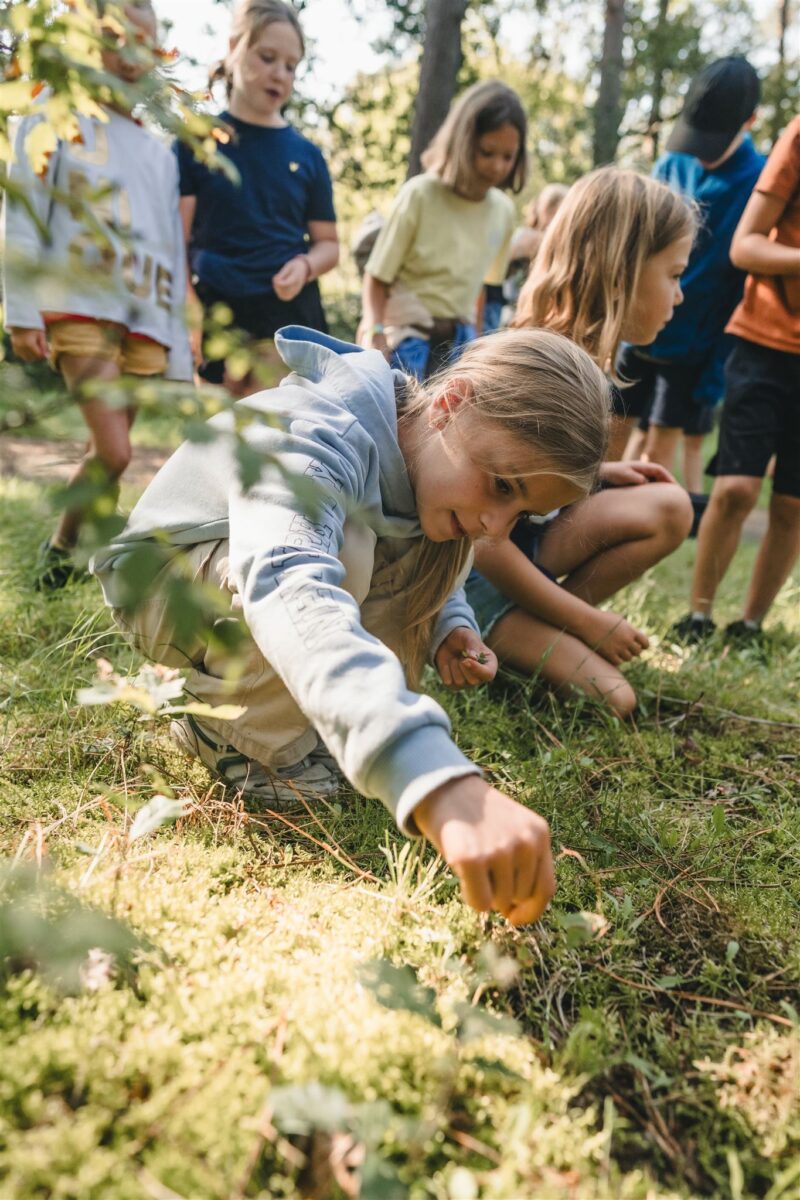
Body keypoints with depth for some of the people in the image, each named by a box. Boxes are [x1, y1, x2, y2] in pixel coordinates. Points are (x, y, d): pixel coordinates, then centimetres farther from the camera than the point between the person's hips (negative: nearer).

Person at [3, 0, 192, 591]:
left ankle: (65, 551, 16)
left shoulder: (160, 153, 24)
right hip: (80, 304, -5)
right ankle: (61, 550, 3)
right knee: (115, 453, -17)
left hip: (145, 319, 5)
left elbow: (172, 251, 22)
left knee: (108, 452, 1)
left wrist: (178, 348, 15)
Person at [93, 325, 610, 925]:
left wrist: (449, 626, -17)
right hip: (159, 584, -7)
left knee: (443, 548, -12)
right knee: (340, 545, -36)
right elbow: (291, 593, -57)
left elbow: (433, 561, 8)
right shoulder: (313, 438, -37)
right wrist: (442, 783, -71)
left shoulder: (426, 446, -11)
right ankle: (228, 728, -12)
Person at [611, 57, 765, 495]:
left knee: (659, 448, 1)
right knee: (613, 431, 9)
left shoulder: (760, 185, -12)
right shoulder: (671, 164, 0)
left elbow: (752, 290, -12)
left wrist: (719, 367, -15)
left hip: (693, 343, -4)